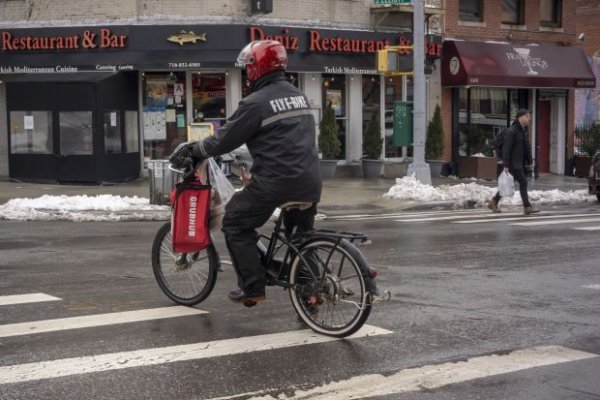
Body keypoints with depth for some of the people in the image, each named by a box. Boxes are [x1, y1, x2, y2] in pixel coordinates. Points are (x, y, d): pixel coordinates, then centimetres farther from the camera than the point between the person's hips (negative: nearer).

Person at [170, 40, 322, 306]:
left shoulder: (256, 102, -10)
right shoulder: (298, 95, 15)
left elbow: (227, 139, -7)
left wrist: (197, 150, 9)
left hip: (275, 181, -7)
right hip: (310, 182, 8)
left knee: (235, 224, 9)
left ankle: (252, 287, 5)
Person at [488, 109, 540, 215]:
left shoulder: (523, 131, 13)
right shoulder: (511, 131, -15)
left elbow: (527, 147, 19)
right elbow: (506, 149, -18)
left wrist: (530, 162, 14)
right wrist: (505, 165, -21)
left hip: (520, 163, 9)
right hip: (513, 163, -9)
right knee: (523, 182, -9)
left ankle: (493, 202, 22)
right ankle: (527, 207, -5)